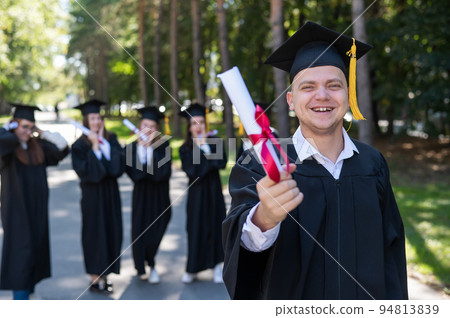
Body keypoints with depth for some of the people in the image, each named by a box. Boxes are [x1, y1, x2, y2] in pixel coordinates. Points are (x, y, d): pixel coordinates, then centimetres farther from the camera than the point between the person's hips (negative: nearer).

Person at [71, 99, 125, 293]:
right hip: (93, 195, -5)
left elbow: (119, 163, -8)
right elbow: (85, 171, -17)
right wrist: (95, 146, -18)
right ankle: (95, 278, 8)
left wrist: (104, 141, -11)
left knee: (111, 231, 7)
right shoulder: (80, 145, -7)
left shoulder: (111, 139, 7)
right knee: (95, 232, -1)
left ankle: (104, 274, 19)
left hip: (111, 192, 5)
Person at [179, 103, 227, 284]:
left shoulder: (215, 142, 1)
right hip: (196, 192, 0)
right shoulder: (185, 149, -1)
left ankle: (217, 266, 12)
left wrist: (206, 146, -15)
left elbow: (222, 162, -14)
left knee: (215, 226, 3)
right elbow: (192, 170, -15)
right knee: (196, 228, 2)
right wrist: (206, 154, -14)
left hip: (214, 190, 1)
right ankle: (192, 269, 13)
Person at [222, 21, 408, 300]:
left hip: (367, 299, 3)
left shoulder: (372, 163, -5)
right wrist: (264, 219, -52)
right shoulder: (262, 169, -15)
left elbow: (390, 248, 0)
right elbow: (242, 237, -32)